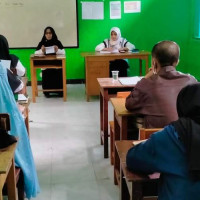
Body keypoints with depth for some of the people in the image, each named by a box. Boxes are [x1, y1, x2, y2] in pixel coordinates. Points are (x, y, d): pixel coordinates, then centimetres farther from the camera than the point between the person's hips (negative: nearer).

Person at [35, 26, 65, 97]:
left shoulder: (57, 42, 7)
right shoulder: (42, 43, 8)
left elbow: (63, 52, 1)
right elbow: (36, 53, 4)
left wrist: (57, 50, -19)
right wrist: (42, 51, -16)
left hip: (56, 64, 0)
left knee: (58, 74, -24)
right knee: (46, 75, -24)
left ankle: (60, 91, -1)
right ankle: (46, 92, -2)